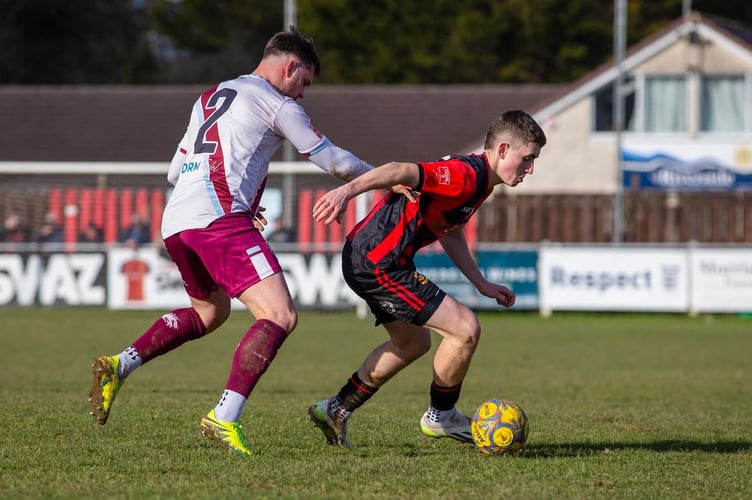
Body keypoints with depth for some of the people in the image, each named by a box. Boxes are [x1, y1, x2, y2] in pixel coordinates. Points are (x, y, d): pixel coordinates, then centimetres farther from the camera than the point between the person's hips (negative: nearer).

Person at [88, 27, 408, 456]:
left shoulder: (208, 99, 27)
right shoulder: (276, 104, 4)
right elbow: (334, 162, 8)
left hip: (175, 224, 9)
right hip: (220, 220, -9)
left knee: (211, 311, 30)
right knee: (280, 316, -13)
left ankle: (120, 366, 15)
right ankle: (224, 418, -27)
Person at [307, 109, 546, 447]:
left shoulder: (477, 181, 14)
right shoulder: (466, 175, -19)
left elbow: (451, 233, 28)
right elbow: (401, 172, -31)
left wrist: (482, 285, 28)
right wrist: (347, 191, -43)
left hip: (363, 259, 11)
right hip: (378, 262, -11)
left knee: (413, 343, 28)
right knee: (465, 329, -9)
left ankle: (337, 410, 32)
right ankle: (441, 416, 11)